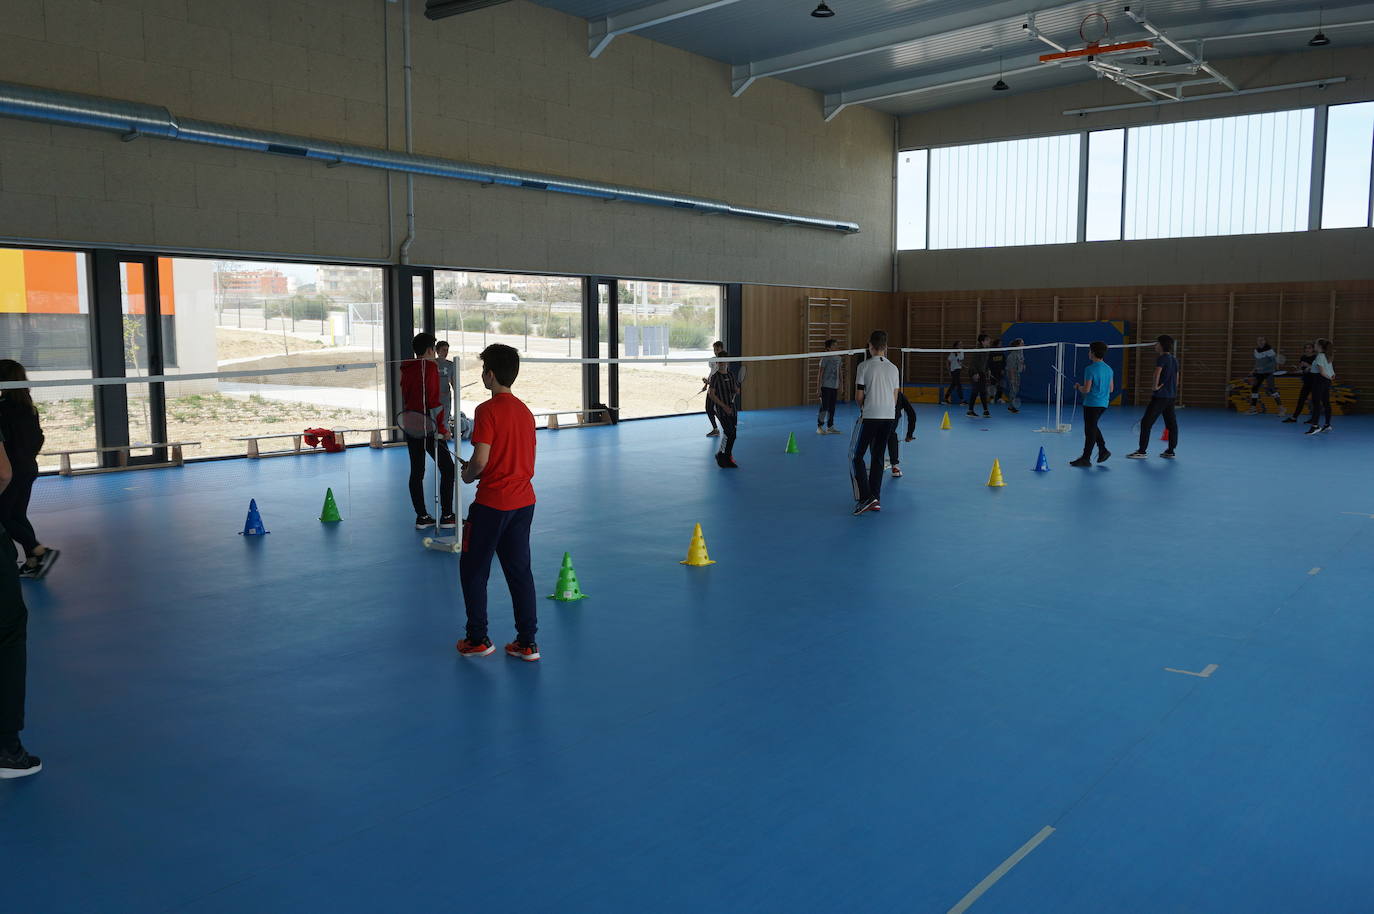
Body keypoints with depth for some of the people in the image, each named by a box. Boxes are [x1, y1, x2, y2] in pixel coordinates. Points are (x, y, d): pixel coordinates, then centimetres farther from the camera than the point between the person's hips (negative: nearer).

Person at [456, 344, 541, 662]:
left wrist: (467, 475, 2)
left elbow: (480, 461, -20)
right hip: (524, 501, 7)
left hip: (492, 503, -7)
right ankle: (527, 642, 13)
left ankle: (477, 639, 15)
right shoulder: (525, 411, 9)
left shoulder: (487, 410, -14)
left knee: (473, 570, 9)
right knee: (520, 571, 12)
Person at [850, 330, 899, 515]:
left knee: (856, 456, 3)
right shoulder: (893, 368, 8)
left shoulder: (864, 366, -6)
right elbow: (895, 397, 11)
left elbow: (859, 396, -4)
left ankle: (866, 497, -10)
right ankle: (875, 499, 12)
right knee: (877, 457, 13)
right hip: (889, 416, 5)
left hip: (870, 416, -5)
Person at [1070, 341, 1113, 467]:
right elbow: (1111, 389, 12)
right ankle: (1103, 450, 17)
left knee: (1090, 430, -2)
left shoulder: (1090, 369, -16)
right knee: (1093, 427, 23)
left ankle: (1086, 459, 4)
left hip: (1091, 403, -8)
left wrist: (1078, 387, 0)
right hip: (1103, 403, 8)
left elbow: (1086, 389, -19)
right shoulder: (1109, 369, 8)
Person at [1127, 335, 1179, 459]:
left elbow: (1157, 371, -29)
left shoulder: (1162, 358, -13)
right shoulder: (1174, 360, 13)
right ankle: (1170, 450, 14)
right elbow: (1176, 379, 17)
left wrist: (1156, 386, -18)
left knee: (1146, 422, -4)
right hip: (1171, 396, 9)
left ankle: (1142, 451, -4)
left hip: (1160, 396, -9)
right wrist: (1173, 391, 20)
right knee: (1171, 423, 10)